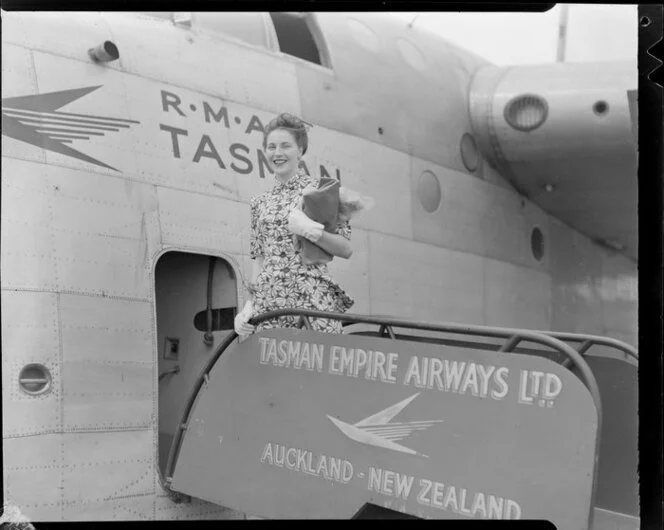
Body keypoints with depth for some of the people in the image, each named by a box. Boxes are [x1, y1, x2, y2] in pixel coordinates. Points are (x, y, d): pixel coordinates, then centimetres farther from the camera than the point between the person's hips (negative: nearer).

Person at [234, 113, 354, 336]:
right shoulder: (260, 202, 15)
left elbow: (346, 249, -2)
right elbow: (259, 259, 16)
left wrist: (312, 232, -17)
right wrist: (251, 303, 6)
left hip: (313, 299, -3)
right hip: (269, 300, 3)